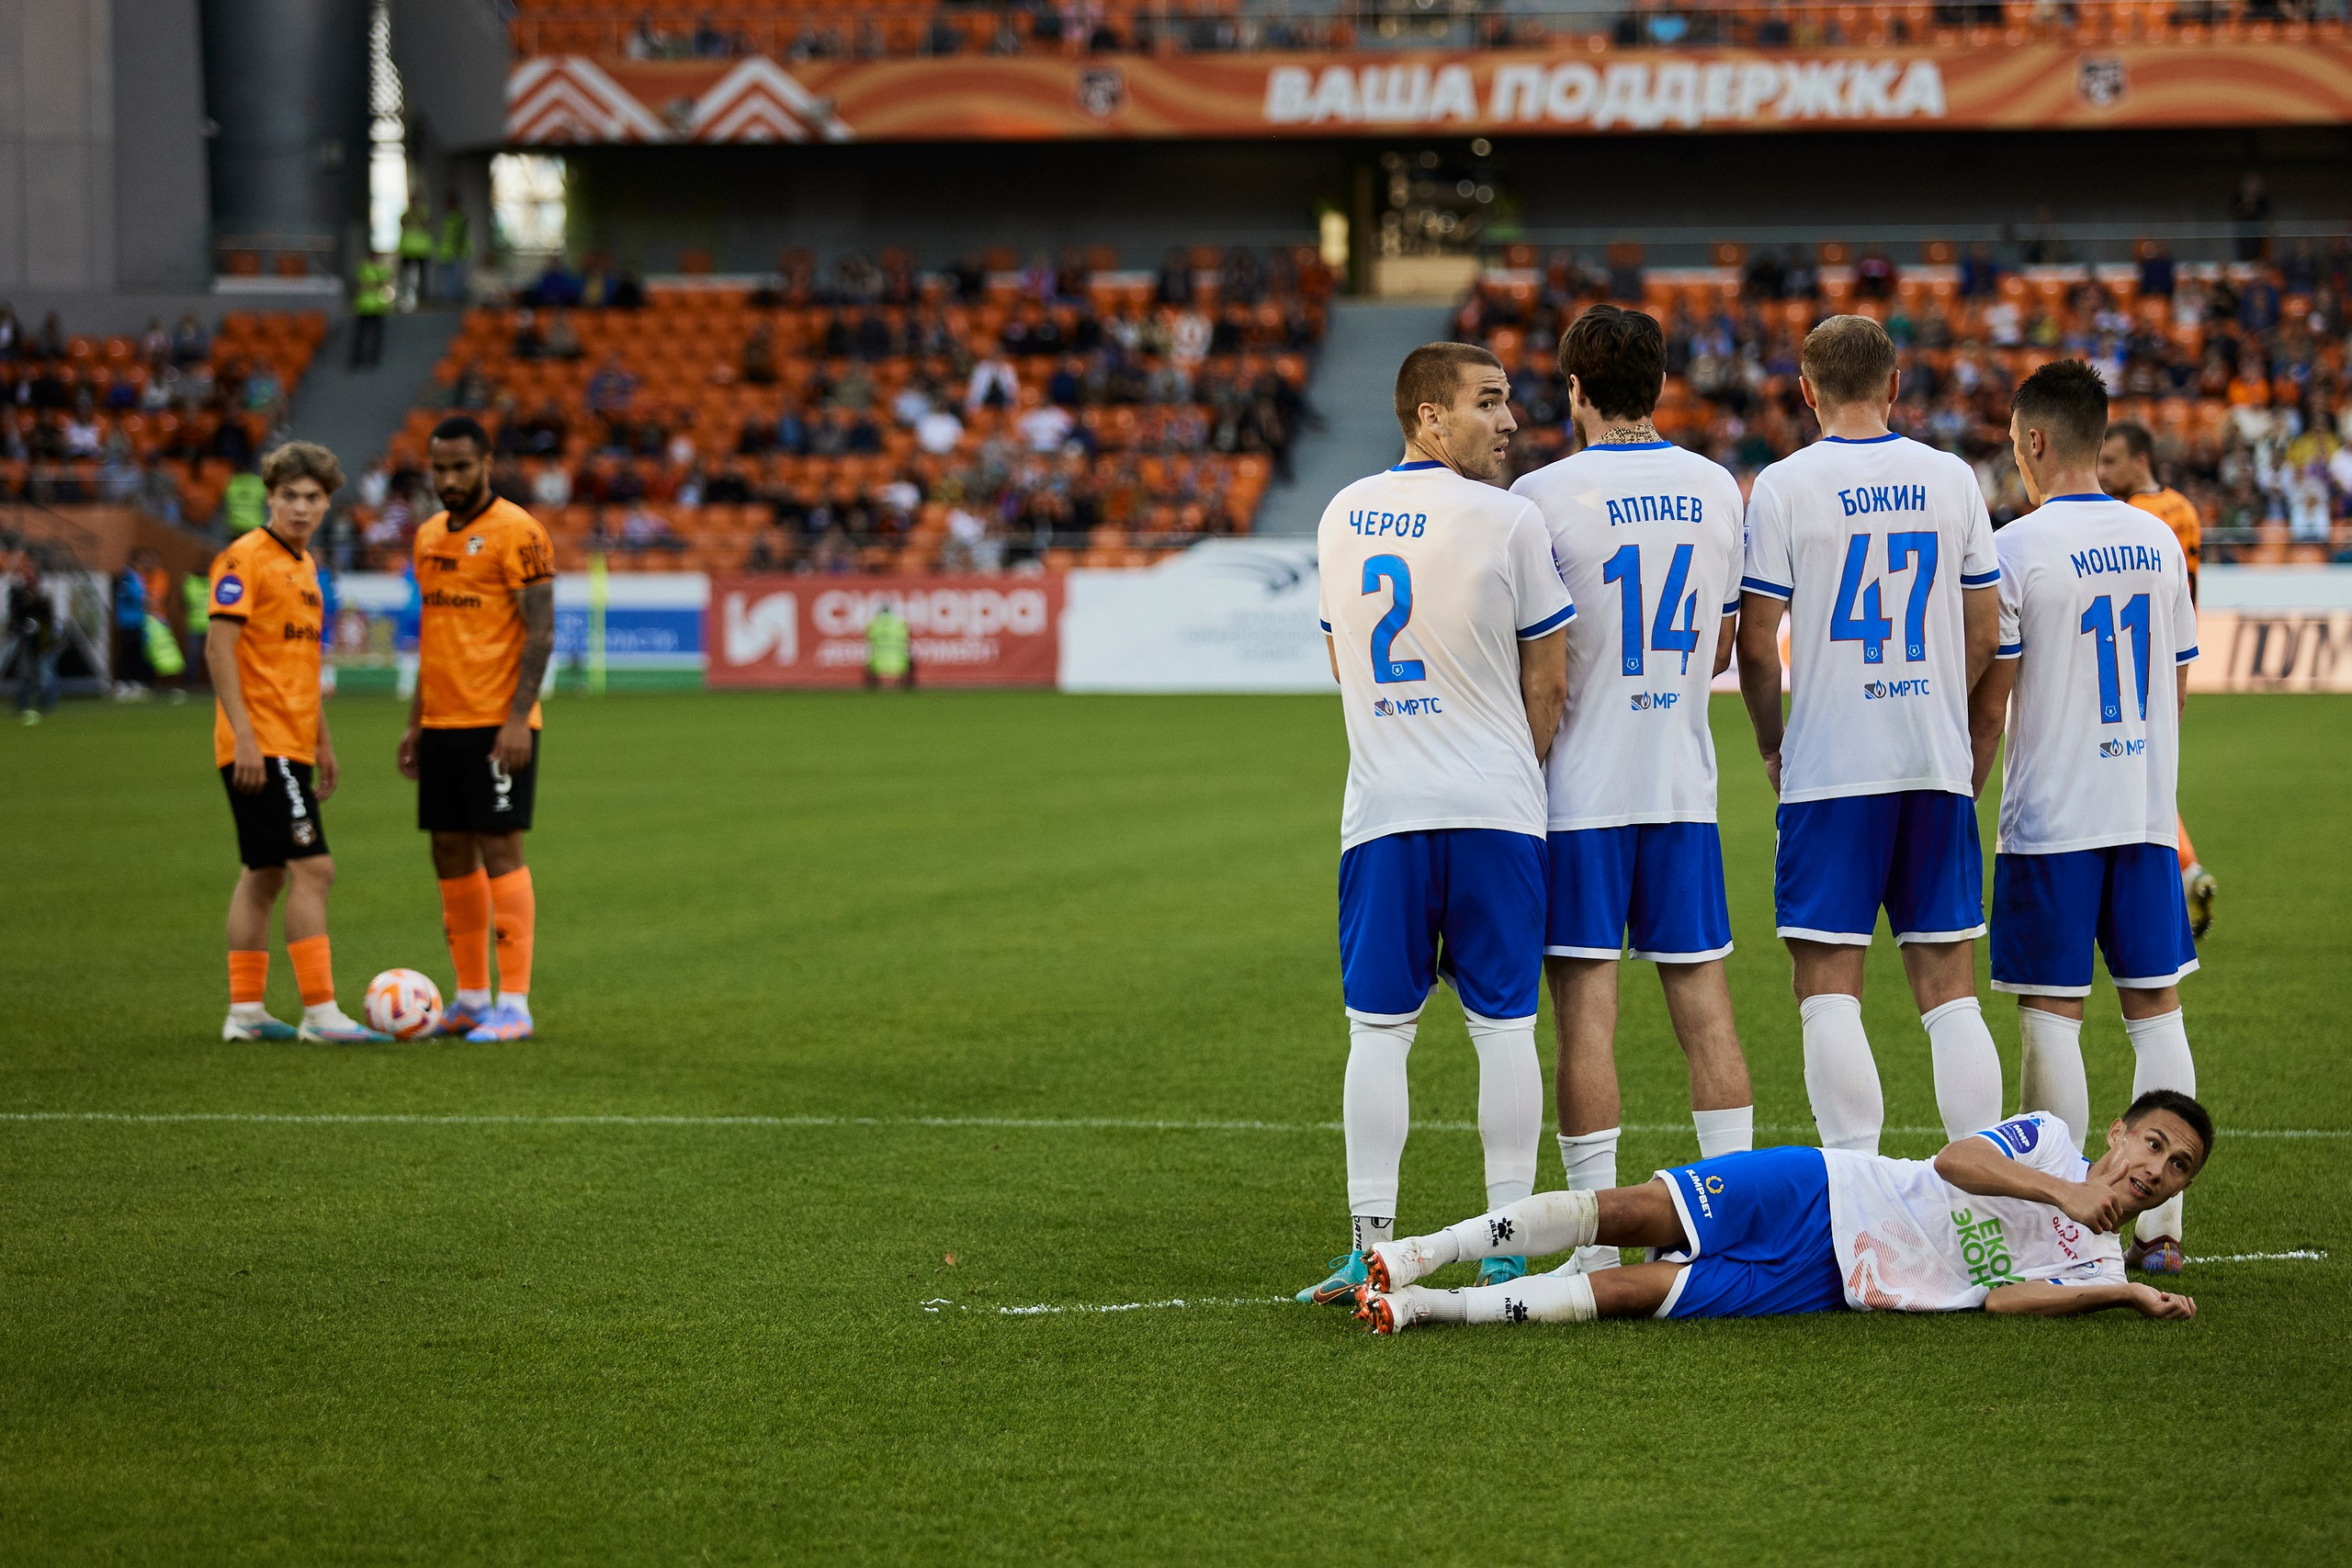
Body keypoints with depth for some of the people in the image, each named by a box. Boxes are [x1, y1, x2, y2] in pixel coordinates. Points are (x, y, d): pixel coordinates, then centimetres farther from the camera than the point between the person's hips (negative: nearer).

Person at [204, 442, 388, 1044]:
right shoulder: (245, 559, -10)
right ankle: (320, 1011, -14)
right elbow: (219, 648, -17)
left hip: (289, 746, 9)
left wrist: (322, 741, 24)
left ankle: (246, 1011, 14)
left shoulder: (303, 565, 17)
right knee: (312, 868, -13)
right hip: (259, 745, -9)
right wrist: (244, 735, -23)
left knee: (264, 875, 11)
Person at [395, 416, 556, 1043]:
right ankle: (471, 998, 17)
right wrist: (416, 722, 18)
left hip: (497, 725, -8)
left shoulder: (516, 532, -10)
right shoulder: (430, 536, 14)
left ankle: (514, 1005, -6)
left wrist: (518, 718, -20)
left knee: (500, 850, -8)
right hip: (443, 724, 8)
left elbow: (541, 631, -13)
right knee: (450, 855, 9)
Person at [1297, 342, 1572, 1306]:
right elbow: (1547, 683, -1)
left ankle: (1370, 1248, -1)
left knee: (1378, 1028, 4)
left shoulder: (1340, 518, 9)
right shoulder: (1508, 520, -6)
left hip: (1380, 812, 3)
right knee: (1504, 1025, 2)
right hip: (1494, 810, -3)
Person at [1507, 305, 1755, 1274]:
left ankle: (1600, 1240, -1)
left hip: (1579, 788, -4)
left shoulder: (1545, 497, -11)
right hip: (1683, 785, 4)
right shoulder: (1716, 491, 5)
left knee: (1585, 1009, -1)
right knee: (1704, 1003, 8)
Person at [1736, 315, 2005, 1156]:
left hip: (1830, 768, -4)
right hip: (1941, 768, 4)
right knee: (1948, 987, 8)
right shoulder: (1952, 478, 5)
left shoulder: (1782, 486, -6)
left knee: (1829, 987, 0)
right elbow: (1983, 632, 10)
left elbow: (1756, 644, -5)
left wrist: (1773, 746, 10)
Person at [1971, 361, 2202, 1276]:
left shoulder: (2016, 550, -10)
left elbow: (1988, 705, -8)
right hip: (2148, 814, 5)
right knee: (2155, 1011, 8)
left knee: (2051, 1018, 0)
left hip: (2051, 822, -5)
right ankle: (2160, 1227, 7)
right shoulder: (2159, 542, 6)